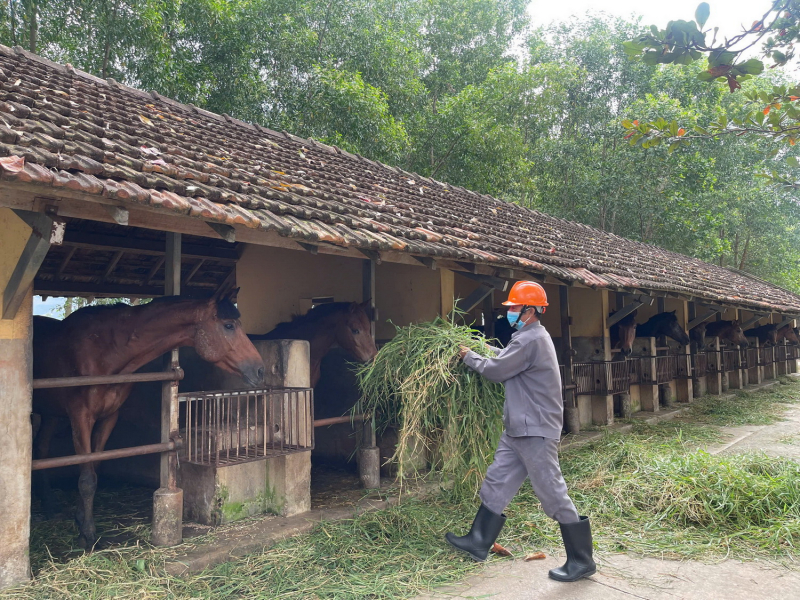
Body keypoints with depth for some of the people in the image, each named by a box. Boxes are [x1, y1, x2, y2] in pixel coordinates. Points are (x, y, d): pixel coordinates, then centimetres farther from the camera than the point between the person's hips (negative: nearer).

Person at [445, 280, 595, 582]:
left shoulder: (531, 339, -19)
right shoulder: (531, 337, 14)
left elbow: (497, 369, -15)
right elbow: (508, 358, 24)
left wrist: (469, 356, 0)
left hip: (536, 432, -11)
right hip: (518, 431, 11)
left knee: (552, 493, -2)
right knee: (496, 483, 13)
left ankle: (581, 561, 11)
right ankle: (479, 542, 23)